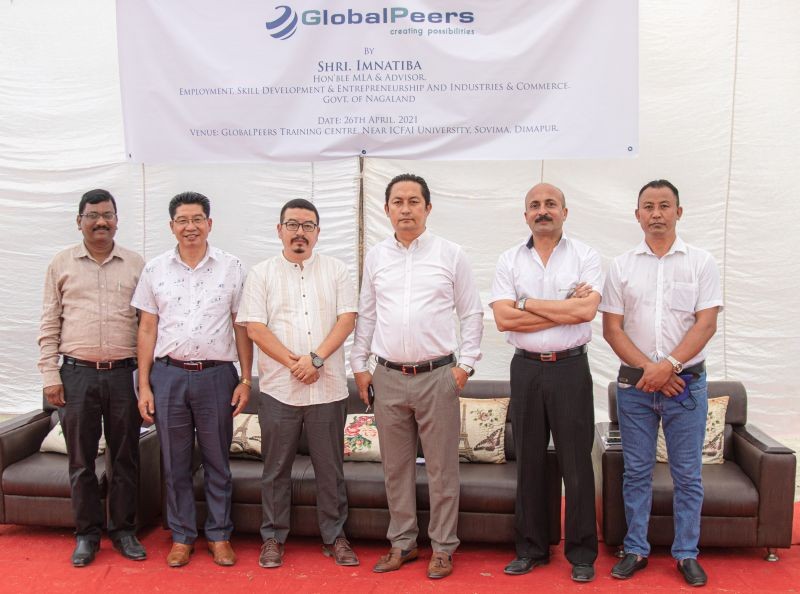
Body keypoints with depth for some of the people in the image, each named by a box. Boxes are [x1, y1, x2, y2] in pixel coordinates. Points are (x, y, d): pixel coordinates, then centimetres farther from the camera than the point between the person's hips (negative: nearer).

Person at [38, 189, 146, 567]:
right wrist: (50, 374, -2)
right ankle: (87, 534, 20)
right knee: (80, 460, 7)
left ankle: (123, 530, 21)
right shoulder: (61, 264, 6)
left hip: (124, 373, 0)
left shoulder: (136, 265, 6)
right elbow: (50, 324, 6)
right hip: (77, 374, 0)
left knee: (125, 458, 7)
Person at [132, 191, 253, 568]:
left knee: (217, 462, 8)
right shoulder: (155, 269, 5)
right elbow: (147, 330, 6)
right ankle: (182, 537, 23)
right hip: (168, 374, 1)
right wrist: (144, 386, 2)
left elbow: (242, 327, 3)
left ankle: (219, 536, 21)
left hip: (216, 374, -1)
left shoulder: (230, 268, 2)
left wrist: (245, 380, -2)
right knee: (175, 463, 10)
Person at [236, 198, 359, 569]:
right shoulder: (262, 274, 5)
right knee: (276, 468, 9)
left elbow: (347, 319, -2)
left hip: (328, 388, 1)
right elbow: (255, 328, -4)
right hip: (278, 388, 0)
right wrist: (294, 364, -12)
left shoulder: (336, 271, 7)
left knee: (330, 468, 9)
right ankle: (273, 537, 23)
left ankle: (334, 536, 22)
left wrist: (316, 358, -14)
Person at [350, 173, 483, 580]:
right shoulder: (376, 257, 9)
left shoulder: (451, 255, 0)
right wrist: (359, 365, 10)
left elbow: (471, 313, 2)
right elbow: (366, 314, 14)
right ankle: (402, 543, 26)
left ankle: (442, 547, 19)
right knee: (396, 467, 12)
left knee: (441, 468, 5)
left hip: (438, 376, -3)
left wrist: (465, 364, -4)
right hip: (388, 378, 3)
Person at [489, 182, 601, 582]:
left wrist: (529, 303, -10)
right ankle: (530, 548, 24)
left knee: (577, 462, 4)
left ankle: (582, 553, 18)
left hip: (571, 368, -2)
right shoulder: (509, 261, 5)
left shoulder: (585, 256, 0)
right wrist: (565, 309, -10)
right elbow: (503, 319, -8)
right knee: (528, 462, 10)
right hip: (526, 369, 2)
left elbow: (587, 310, -16)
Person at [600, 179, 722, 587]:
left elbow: (706, 324, -6)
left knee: (687, 475, 6)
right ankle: (636, 550, 21)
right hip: (634, 384, 1)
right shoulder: (622, 266, 5)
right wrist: (648, 370, -11)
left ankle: (686, 554, 20)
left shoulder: (701, 263, 2)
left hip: (686, 383, -1)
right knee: (636, 473, 9)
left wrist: (668, 366, -16)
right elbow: (611, 328, 0)